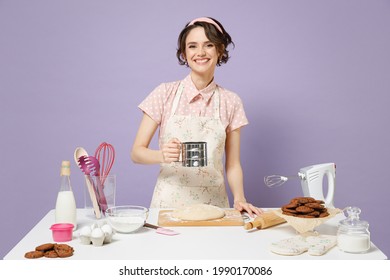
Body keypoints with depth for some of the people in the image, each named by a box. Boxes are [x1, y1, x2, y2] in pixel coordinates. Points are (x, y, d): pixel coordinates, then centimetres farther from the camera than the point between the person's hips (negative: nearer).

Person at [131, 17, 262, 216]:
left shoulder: (231, 102, 2)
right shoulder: (165, 93, -2)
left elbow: (233, 164, 6)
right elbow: (136, 152, -2)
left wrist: (239, 199, -12)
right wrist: (162, 155, -22)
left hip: (213, 203, 1)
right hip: (169, 202, -1)